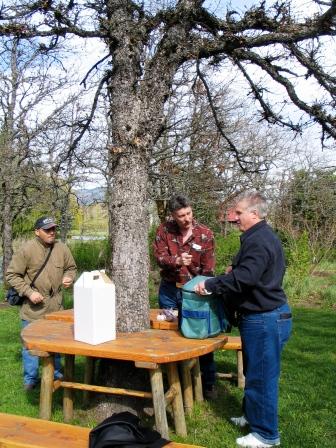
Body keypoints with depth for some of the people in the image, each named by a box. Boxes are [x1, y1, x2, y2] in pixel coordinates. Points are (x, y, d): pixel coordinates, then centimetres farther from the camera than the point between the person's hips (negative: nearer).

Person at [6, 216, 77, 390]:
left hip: (55, 307, 4)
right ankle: (30, 379, 27)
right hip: (33, 309, -4)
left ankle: (55, 374, 37)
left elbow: (71, 268, 14)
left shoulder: (62, 248, -1)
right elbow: (11, 275, -11)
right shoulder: (26, 250, -14)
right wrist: (29, 292, -19)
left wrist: (68, 277, -8)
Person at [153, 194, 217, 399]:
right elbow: (159, 256, -11)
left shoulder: (205, 234, -11)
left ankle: (208, 383, 18)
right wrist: (177, 261, -30)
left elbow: (208, 269, -10)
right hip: (169, 290, 2)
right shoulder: (164, 229, -6)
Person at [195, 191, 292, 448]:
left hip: (265, 319, -11)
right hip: (263, 316, 11)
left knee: (262, 376, 1)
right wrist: (233, 272, 11)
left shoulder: (259, 240, -22)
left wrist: (210, 285, -22)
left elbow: (244, 277, -30)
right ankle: (253, 416, 39)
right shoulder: (262, 237, 13)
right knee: (254, 372, 23)